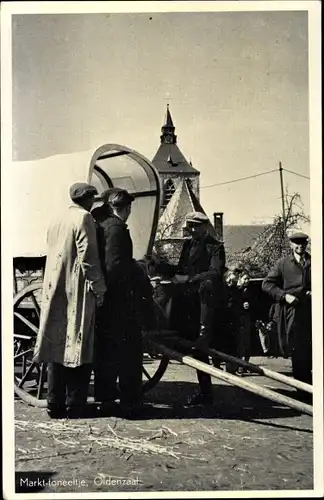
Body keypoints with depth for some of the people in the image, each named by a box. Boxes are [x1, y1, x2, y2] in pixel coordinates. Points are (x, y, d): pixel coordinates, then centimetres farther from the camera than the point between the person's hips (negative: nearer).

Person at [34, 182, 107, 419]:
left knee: (57, 347, 9)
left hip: (54, 292, 8)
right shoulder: (84, 218, -7)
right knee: (78, 348, -2)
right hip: (77, 293, -7)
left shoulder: (57, 221, 16)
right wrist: (99, 288, -10)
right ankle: (74, 406, 2)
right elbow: (88, 258, -14)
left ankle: (55, 405, 12)